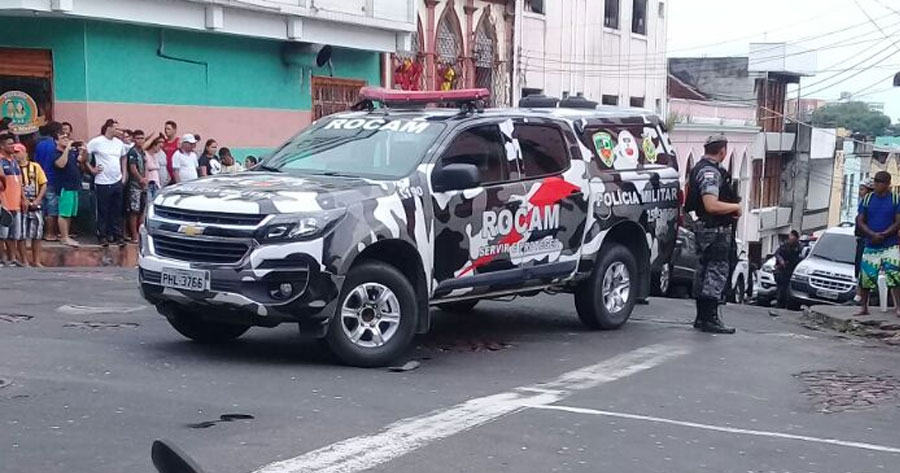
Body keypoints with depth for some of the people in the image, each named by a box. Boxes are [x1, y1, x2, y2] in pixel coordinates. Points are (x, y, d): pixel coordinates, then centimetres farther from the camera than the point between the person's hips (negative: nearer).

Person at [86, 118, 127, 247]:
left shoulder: (119, 143, 9)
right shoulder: (96, 142, -7)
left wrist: (123, 175, 13)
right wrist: (91, 169, -6)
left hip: (117, 182, 5)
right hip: (103, 183, -5)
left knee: (117, 211, 7)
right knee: (103, 212, 2)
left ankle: (117, 236, 13)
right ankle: (103, 236, 10)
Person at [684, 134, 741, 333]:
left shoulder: (700, 168, 15)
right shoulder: (710, 172, -18)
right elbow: (712, 205, -28)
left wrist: (730, 209, 23)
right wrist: (735, 207, -12)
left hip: (704, 227, 11)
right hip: (715, 230, -11)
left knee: (705, 271, 14)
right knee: (717, 272, -8)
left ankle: (702, 317, 21)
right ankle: (710, 319, -8)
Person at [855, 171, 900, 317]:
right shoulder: (867, 199, 6)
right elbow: (860, 221, 3)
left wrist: (883, 235, -17)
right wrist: (873, 234, -13)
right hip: (870, 246, 3)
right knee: (865, 277, 3)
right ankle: (863, 307, 15)